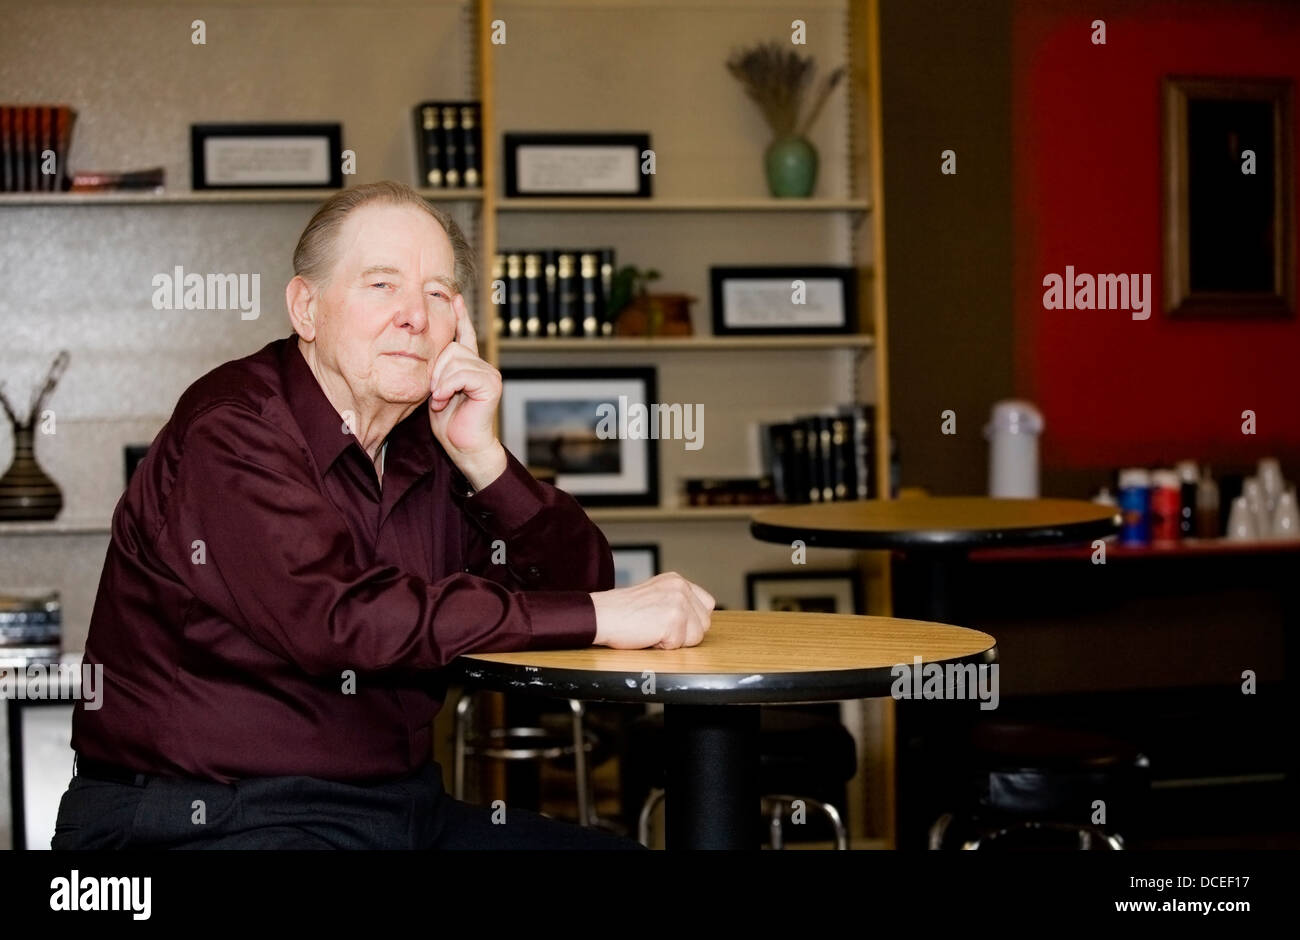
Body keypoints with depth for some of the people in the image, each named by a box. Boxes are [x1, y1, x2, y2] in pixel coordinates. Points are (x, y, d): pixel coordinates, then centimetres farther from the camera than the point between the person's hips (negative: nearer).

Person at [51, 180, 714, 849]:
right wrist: (598, 617, -25)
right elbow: (337, 619, -28)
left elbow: (578, 584, 7)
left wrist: (484, 460, -10)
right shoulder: (232, 430, -14)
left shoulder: (432, 443, 9)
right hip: (206, 817, -8)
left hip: (401, 807, 8)